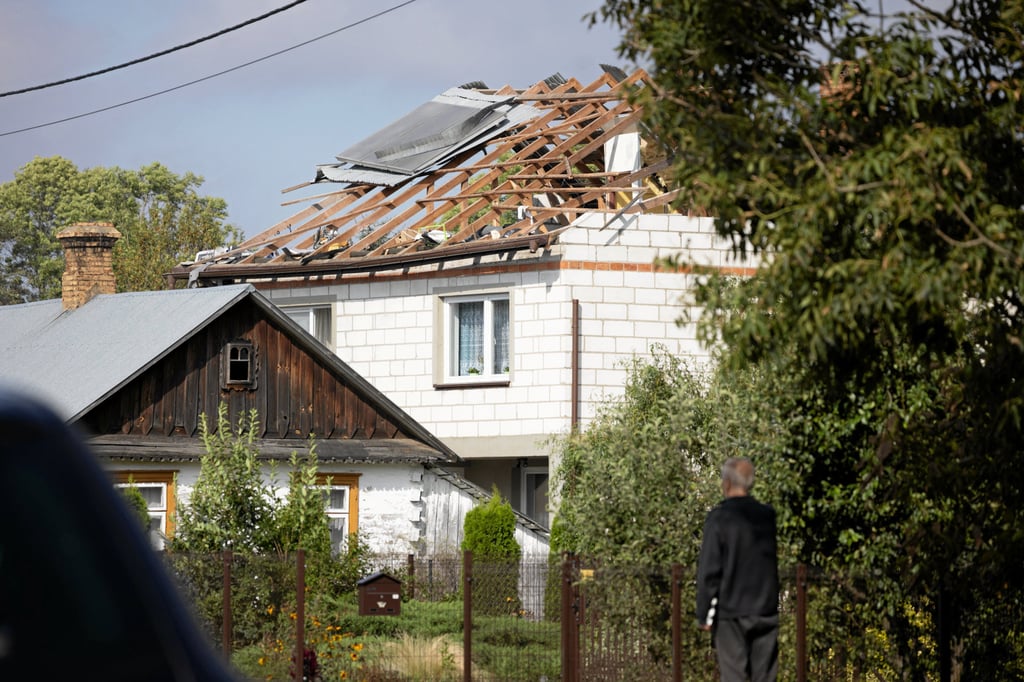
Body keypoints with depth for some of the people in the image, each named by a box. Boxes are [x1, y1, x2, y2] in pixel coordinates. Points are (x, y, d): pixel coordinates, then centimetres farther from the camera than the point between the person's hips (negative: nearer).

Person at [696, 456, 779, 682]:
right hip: (767, 611, 4)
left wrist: (703, 613, -4)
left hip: (731, 612, -4)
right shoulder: (769, 516, 3)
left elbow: (709, 569, -9)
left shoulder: (719, 518, -9)